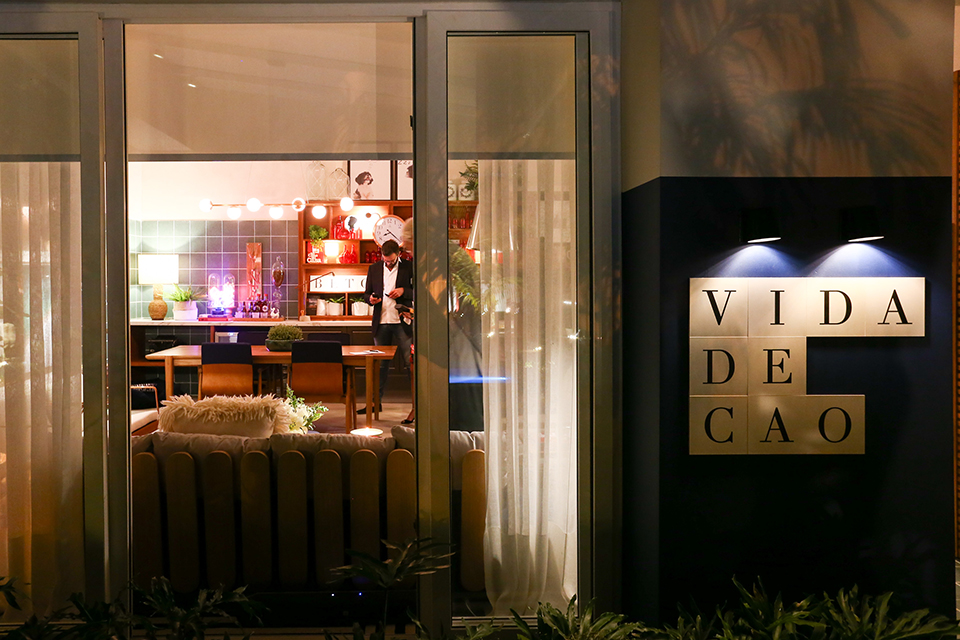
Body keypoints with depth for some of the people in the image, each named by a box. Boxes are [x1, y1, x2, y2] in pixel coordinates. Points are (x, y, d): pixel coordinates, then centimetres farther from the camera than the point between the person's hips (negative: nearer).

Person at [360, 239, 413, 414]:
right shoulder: (374, 269, 10)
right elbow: (366, 294, 15)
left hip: (402, 322, -3)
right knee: (380, 363, 8)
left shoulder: (409, 268, 1)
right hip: (381, 322, 3)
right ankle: (376, 401, 13)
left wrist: (403, 291, -14)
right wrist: (370, 299, -7)